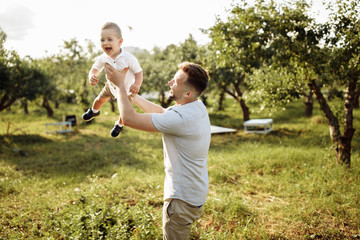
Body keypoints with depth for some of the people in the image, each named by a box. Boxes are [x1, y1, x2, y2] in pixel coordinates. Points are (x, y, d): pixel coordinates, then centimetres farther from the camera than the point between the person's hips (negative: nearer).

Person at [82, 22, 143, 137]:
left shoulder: (129, 58, -37)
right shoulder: (103, 58, -24)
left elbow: (138, 72, -29)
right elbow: (95, 69, -12)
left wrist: (137, 84, -50)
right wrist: (92, 76, -37)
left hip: (127, 89, -3)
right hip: (111, 86, 3)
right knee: (100, 99, 24)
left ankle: (119, 125, 50)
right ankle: (94, 111, 63)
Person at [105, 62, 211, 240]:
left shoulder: (181, 118, -31)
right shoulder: (197, 107, -1)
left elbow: (129, 118, -26)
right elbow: (160, 111, 15)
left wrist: (120, 84, -13)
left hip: (182, 200, -9)